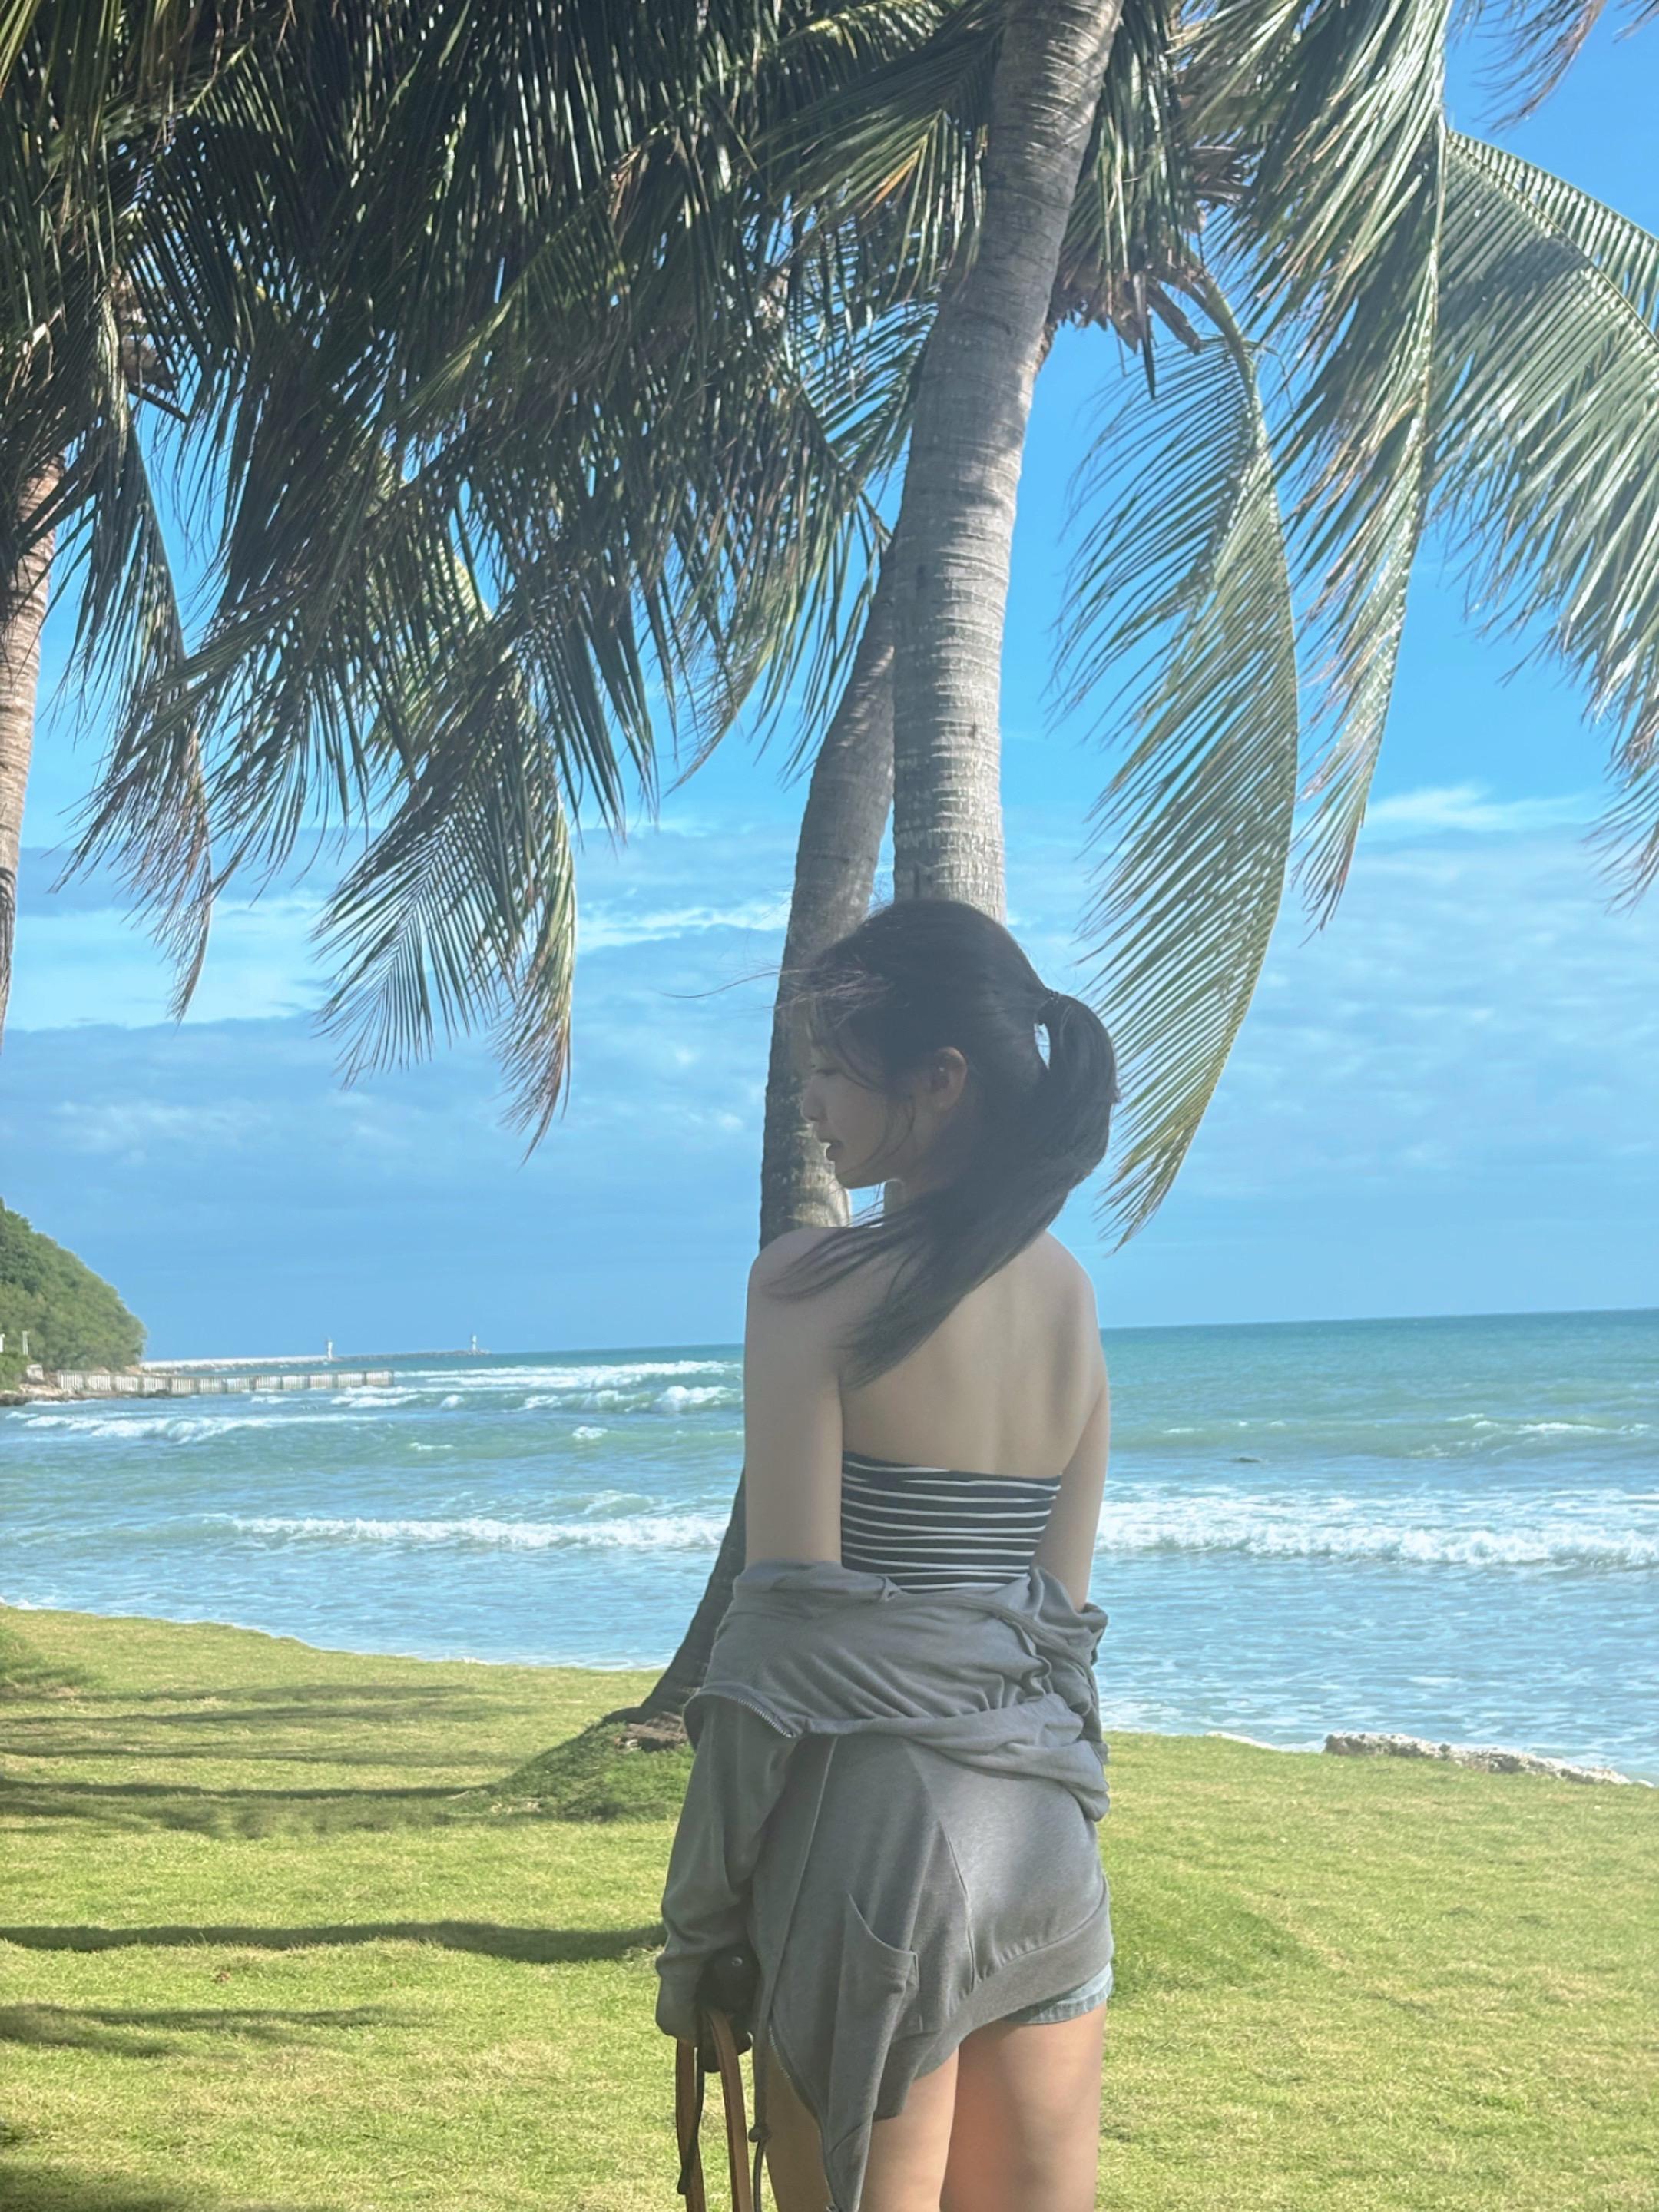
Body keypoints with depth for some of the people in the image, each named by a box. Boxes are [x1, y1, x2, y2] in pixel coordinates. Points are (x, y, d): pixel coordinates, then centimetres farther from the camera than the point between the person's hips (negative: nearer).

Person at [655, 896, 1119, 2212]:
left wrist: (703, 1916, -7)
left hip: (873, 1817, -6)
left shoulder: (812, 1282, -11)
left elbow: (790, 1612, -13)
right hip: (1047, 1829, 6)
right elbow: (1062, 1596, 11)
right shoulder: (1069, 1293, 8)